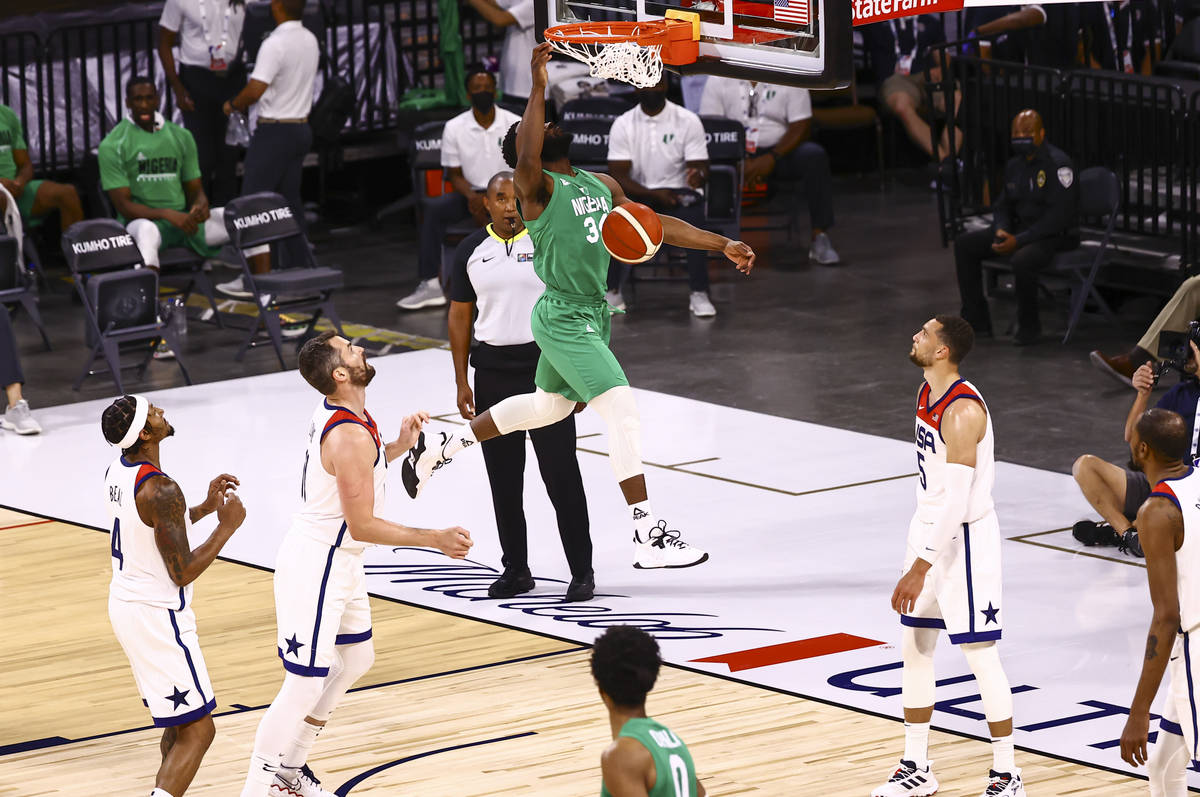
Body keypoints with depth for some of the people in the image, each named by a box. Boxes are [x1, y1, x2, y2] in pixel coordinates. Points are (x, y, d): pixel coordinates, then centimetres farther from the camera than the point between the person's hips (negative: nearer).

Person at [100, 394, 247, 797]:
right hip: (157, 616, -10)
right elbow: (183, 572, -21)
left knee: (180, 720, 23)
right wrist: (226, 526, -11)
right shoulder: (160, 490, -25)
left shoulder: (117, 470, 4)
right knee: (197, 730, -6)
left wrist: (206, 508, 12)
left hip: (124, 603, 10)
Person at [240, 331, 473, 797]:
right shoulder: (351, 436, -27)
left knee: (356, 659, 23)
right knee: (304, 685, -8)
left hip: (338, 563, 11)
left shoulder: (335, 414, 3)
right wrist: (436, 540, -21)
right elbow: (362, 525, -25)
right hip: (316, 566, -11)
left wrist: (399, 447, 9)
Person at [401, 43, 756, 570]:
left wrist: (722, 245, 8)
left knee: (549, 405, 26)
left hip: (592, 314, 9)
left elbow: (655, 224, 15)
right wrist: (538, 88, -40)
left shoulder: (601, 184, 12)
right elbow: (526, 160, -36)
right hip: (565, 320, -9)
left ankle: (440, 449, 41)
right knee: (624, 413, -15)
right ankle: (648, 538, -16)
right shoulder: (536, 187, -12)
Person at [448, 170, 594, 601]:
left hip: (544, 366, -3)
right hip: (492, 368, 3)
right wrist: (461, 382, 5)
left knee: (561, 474, -4)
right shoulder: (471, 251, 6)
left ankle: (581, 572, 3)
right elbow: (460, 316, 11)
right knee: (503, 478, 7)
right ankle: (515, 569, 18)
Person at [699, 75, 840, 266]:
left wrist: (772, 158, -22)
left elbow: (801, 128, -5)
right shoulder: (718, 79, 2)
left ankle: (820, 239, -28)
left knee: (815, 156, -30)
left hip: (780, 150, 0)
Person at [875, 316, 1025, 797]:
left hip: (964, 539, -10)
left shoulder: (962, 411, -25)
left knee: (979, 654, -3)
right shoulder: (927, 393, 6)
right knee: (914, 649, 12)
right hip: (929, 529, 10)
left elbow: (957, 501, -28)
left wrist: (920, 568, -28)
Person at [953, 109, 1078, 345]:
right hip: (1020, 228, 9)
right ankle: (977, 321, 0)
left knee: (1022, 260, -38)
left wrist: (1019, 240, -25)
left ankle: (1029, 328, -15)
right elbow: (1002, 204, 18)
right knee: (964, 244, -1)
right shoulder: (1014, 165, 10)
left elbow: (1059, 215, -23)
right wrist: (1001, 230, -6)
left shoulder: (1058, 164, -17)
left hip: (1055, 235, -9)